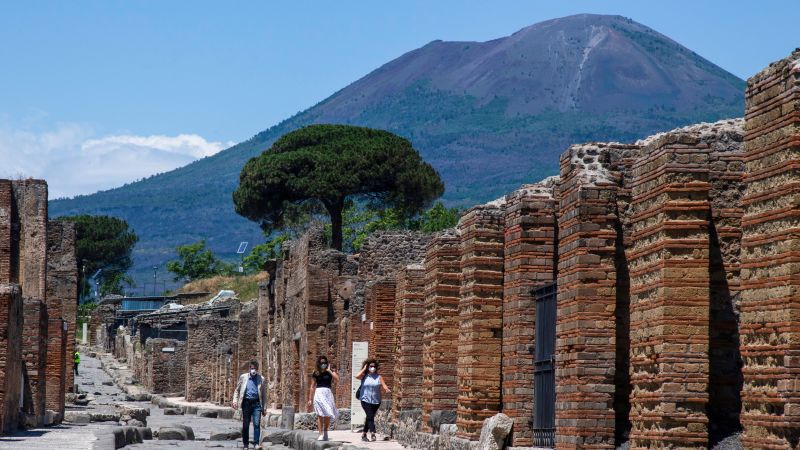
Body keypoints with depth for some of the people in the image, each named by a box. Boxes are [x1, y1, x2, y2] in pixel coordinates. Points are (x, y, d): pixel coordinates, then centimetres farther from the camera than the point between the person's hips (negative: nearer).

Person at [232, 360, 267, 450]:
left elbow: (263, 394, 11)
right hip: (246, 403, 1)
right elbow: (237, 390, 10)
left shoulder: (261, 379, 7)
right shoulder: (243, 377, 6)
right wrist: (235, 401, -6)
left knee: (257, 424, -12)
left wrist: (264, 408, 8)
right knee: (245, 425, 5)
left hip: (256, 403, 0)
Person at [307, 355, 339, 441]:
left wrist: (329, 371, -7)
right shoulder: (315, 374, 9)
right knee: (320, 414, -8)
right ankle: (321, 434, -9)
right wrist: (310, 399, 10)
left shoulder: (330, 372, 9)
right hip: (319, 393, -1)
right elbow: (312, 387, 12)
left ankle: (325, 432, 22)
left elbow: (337, 379, -9)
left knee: (328, 414, 0)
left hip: (328, 393, 1)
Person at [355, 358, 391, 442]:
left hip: (376, 401, 3)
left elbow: (384, 386, -1)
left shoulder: (379, 377, 6)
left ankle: (364, 435, 24)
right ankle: (373, 434, -27)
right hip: (366, 400, -3)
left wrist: (387, 390, -24)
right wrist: (364, 369, -8)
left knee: (369, 417, 12)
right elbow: (357, 377, -18)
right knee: (370, 416, -18)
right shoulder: (364, 376, 1)